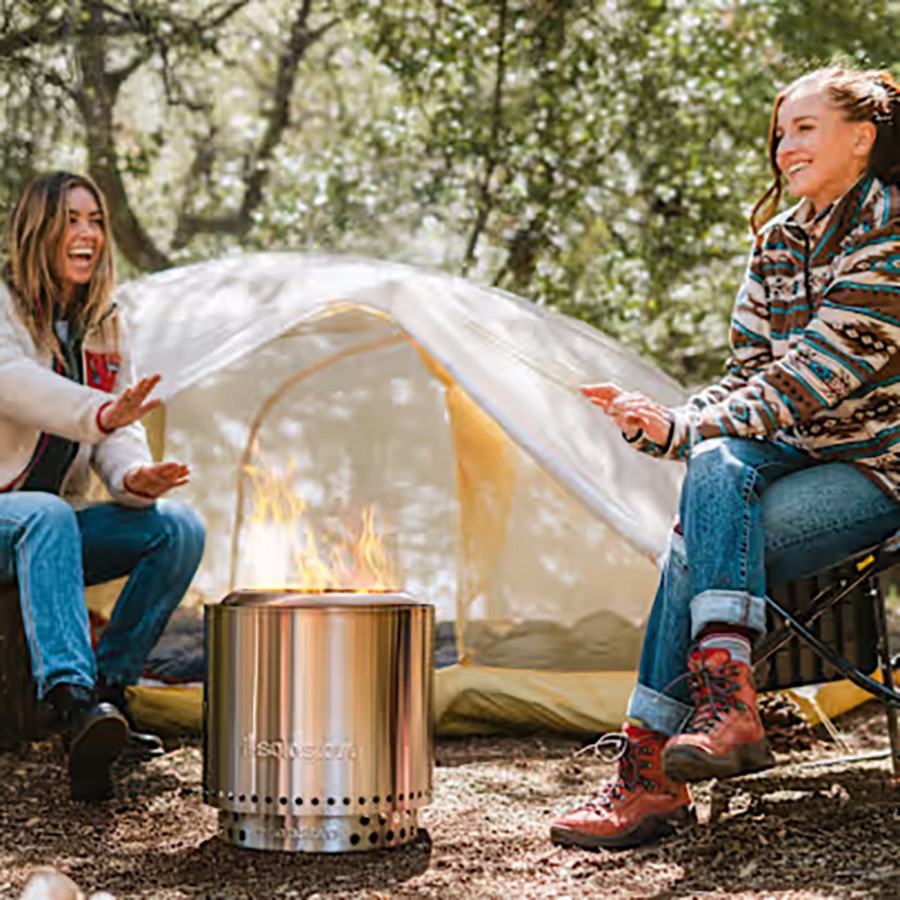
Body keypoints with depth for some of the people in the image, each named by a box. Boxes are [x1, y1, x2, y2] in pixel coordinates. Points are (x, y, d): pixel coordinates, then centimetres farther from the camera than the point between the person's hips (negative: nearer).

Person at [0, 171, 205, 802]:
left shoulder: (105, 327, 12)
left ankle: (109, 689, -16)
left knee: (179, 528, -16)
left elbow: (118, 431, 4)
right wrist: (98, 412, -48)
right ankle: (72, 699, -53)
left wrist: (133, 476, -22)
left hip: (56, 523, 6)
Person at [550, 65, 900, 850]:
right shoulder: (779, 240, 12)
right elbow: (753, 374, 10)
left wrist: (687, 428, -20)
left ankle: (651, 768, -22)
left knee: (702, 538, -26)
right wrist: (662, 425, -9)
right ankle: (727, 705, -32)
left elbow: (824, 370, -18)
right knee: (717, 465, -27)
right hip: (802, 450, 6)